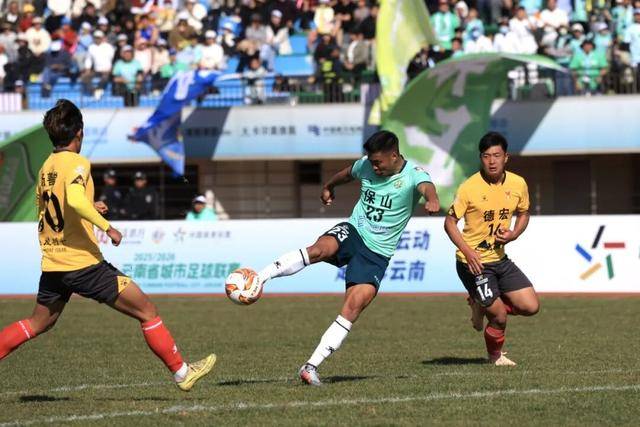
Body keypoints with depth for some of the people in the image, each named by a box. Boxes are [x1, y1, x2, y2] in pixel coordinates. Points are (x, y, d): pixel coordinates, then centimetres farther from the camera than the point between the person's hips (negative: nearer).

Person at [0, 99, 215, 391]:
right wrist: (106, 227, -24)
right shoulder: (76, 163, -12)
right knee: (147, 312, 0)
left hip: (52, 265, 8)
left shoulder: (45, 167, 11)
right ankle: (181, 372, 3)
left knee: (38, 324, 25)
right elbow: (75, 199, -31)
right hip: (84, 263, -8)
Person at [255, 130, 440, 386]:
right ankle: (257, 280, -43)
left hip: (377, 253, -2)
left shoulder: (413, 174, -11)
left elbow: (426, 186, -36)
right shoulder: (366, 166, 4)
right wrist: (328, 187, 48)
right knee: (320, 249, -33)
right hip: (353, 232, 2)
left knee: (354, 306, -18)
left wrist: (432, 200, -60)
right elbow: (347, 174, 28)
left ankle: (311, 366, -16)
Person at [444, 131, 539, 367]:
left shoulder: (518, 184, -3)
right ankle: (495, 355, 24)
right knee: (499, 316, -7)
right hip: (474, 262, -6)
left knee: (531, 307, -1)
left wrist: (514, 234, -6)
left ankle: (482, 305, 23)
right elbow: (450, 222, -10)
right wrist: (467, 251, -24)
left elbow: (523, 213, 15)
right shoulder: (469, 188, -16)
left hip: (500, 258, 6)